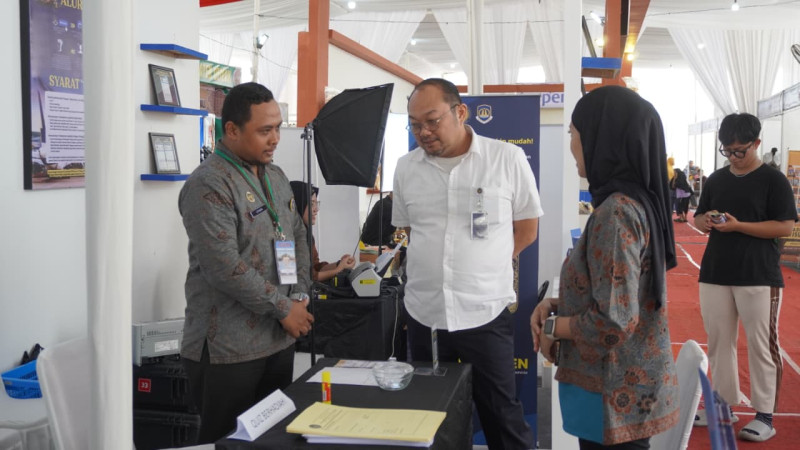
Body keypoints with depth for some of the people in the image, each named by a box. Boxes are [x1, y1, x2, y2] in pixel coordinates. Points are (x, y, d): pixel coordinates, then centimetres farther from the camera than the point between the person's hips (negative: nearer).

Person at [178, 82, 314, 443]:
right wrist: (284, 308, -16)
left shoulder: (276, 177, 11)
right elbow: (225, 269, -23)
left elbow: (298, 237, 16)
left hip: (279, 339, 8)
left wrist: (300, 297, 1)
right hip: (228, 349, -7)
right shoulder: (208, 185, -16)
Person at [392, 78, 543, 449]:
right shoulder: (406, 168, 4)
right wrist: (441, 262, 7)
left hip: (485, 314, -3)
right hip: (424, 315, 4)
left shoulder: (508, 159, -5)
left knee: (502, 417, 8)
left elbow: (527, 229, 3)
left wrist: (481, 263, 3)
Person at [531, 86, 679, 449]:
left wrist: (552, 327, -11)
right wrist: (555, 304, 3)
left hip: (614, 394, -8)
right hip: (630, 383, 8)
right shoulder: (638, 202, 5)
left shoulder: (616, 212, -23)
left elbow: (613, 322, -26)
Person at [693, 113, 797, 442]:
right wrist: (705, 222, -7)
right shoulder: (716, 180, 10)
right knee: (719, 342, 12)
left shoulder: (773, 180, -5)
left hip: (759, 277, -5)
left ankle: (765, 416, 12)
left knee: (762, 346, 2)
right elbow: (699, 218, 16)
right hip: (715, 275, 5)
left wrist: (738, 226, -20)